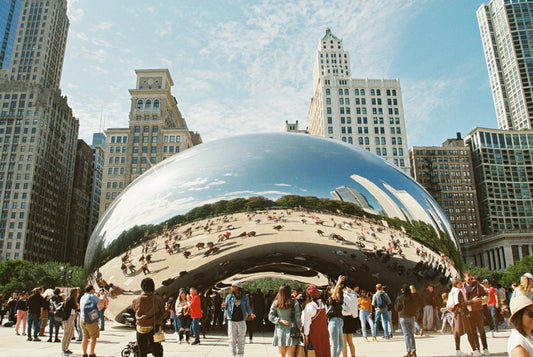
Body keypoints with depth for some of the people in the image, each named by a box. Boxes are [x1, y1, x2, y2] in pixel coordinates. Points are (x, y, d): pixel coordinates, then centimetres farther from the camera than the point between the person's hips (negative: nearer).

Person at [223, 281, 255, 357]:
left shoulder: (245, 297, 4)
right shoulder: (229, 296, 3)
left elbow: (247, 307, 13)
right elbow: (226, 309, 5)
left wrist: (251, 313, -6)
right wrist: (224, 306, -17)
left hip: (241, 321, 0)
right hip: (231, 321, 0)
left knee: (241, 340, 6)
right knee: (232, 340, 3)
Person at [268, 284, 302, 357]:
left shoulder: (275, 303, 0)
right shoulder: (294, 303, -8)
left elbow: (271, 317, 1)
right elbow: (298, 318, -6)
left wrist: (280, 320, -3)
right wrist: (299, 329, 5)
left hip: (279, 331, 2)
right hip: (291, 331, -2)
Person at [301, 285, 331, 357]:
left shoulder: (309, 306, -16)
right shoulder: (323, 305, 0)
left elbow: (307, 323, -13)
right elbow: (325, 319, 8)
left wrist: (306, 335, -8)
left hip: (313, 334, -5)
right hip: (324, 334, 5)